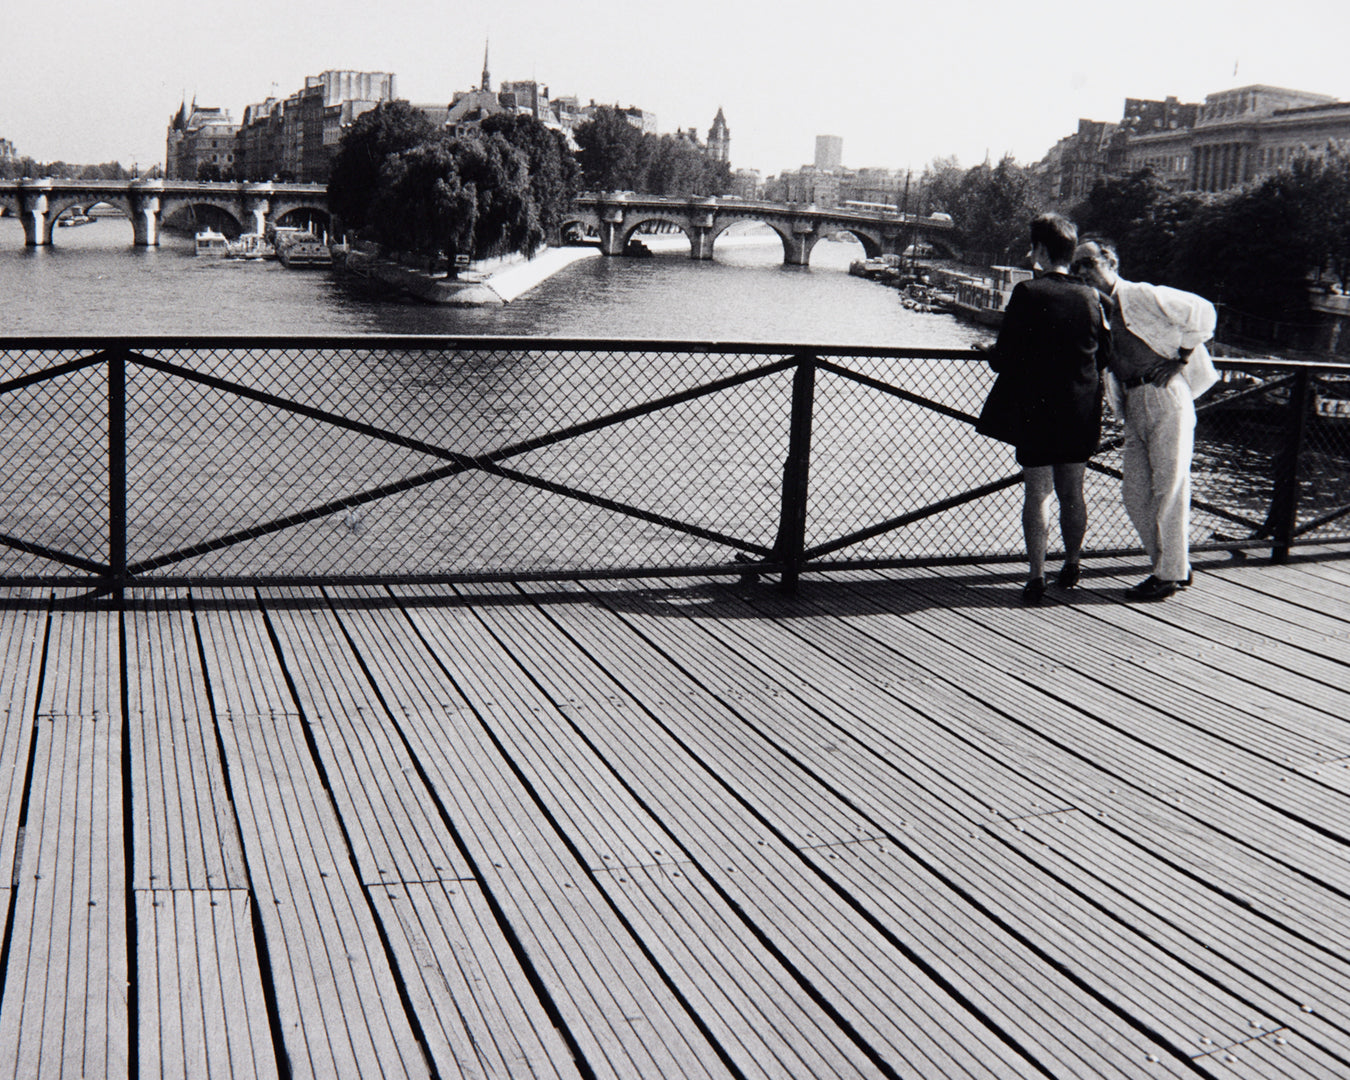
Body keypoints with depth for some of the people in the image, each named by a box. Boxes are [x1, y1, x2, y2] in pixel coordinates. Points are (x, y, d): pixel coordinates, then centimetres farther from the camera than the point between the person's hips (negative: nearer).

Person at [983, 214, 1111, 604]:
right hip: (1081, 410, 4)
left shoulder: (1028, 293, -12)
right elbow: (1105, 354, 9)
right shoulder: (1089, 296, 1)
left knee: (1037, 492, 1)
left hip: (1037, 410, -4)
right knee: (1072, 491, 16)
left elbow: (1005, 359, -12)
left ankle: (1037, 575, 0)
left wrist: (991, 355, 10)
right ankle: (1071, 565, 29)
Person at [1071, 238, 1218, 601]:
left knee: (1169, 487, -3)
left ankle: (1169, 575, 4)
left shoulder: (1144, 296, -6)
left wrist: (1180, 360, -8)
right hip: (1133, 405, 8)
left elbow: (1202, 313, -6)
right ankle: (1174, 567, 19)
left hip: (1165, 398, -8)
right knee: (1135, 491, 7)